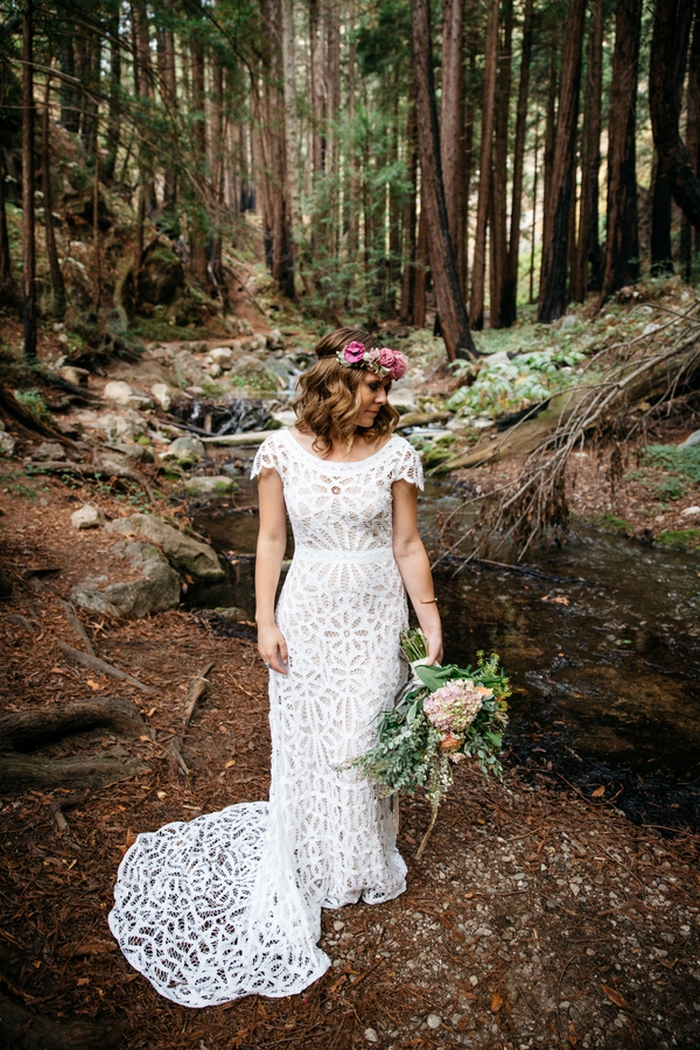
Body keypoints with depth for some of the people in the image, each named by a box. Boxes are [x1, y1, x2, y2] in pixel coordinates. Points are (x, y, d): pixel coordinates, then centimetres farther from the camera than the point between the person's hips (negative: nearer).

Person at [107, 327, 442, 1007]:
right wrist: (265, 620, -4)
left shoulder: (393, 454, -6)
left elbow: (407, 546, -2)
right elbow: (271, 540, -2)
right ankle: (313, 864, 37)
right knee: (305, 735, 12)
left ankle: (365, 862, 37)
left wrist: (429, 620, -2)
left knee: (365, 735, 9)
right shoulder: (283, 451, -7)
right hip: (310, 613, 0)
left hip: (375, 617, 0)